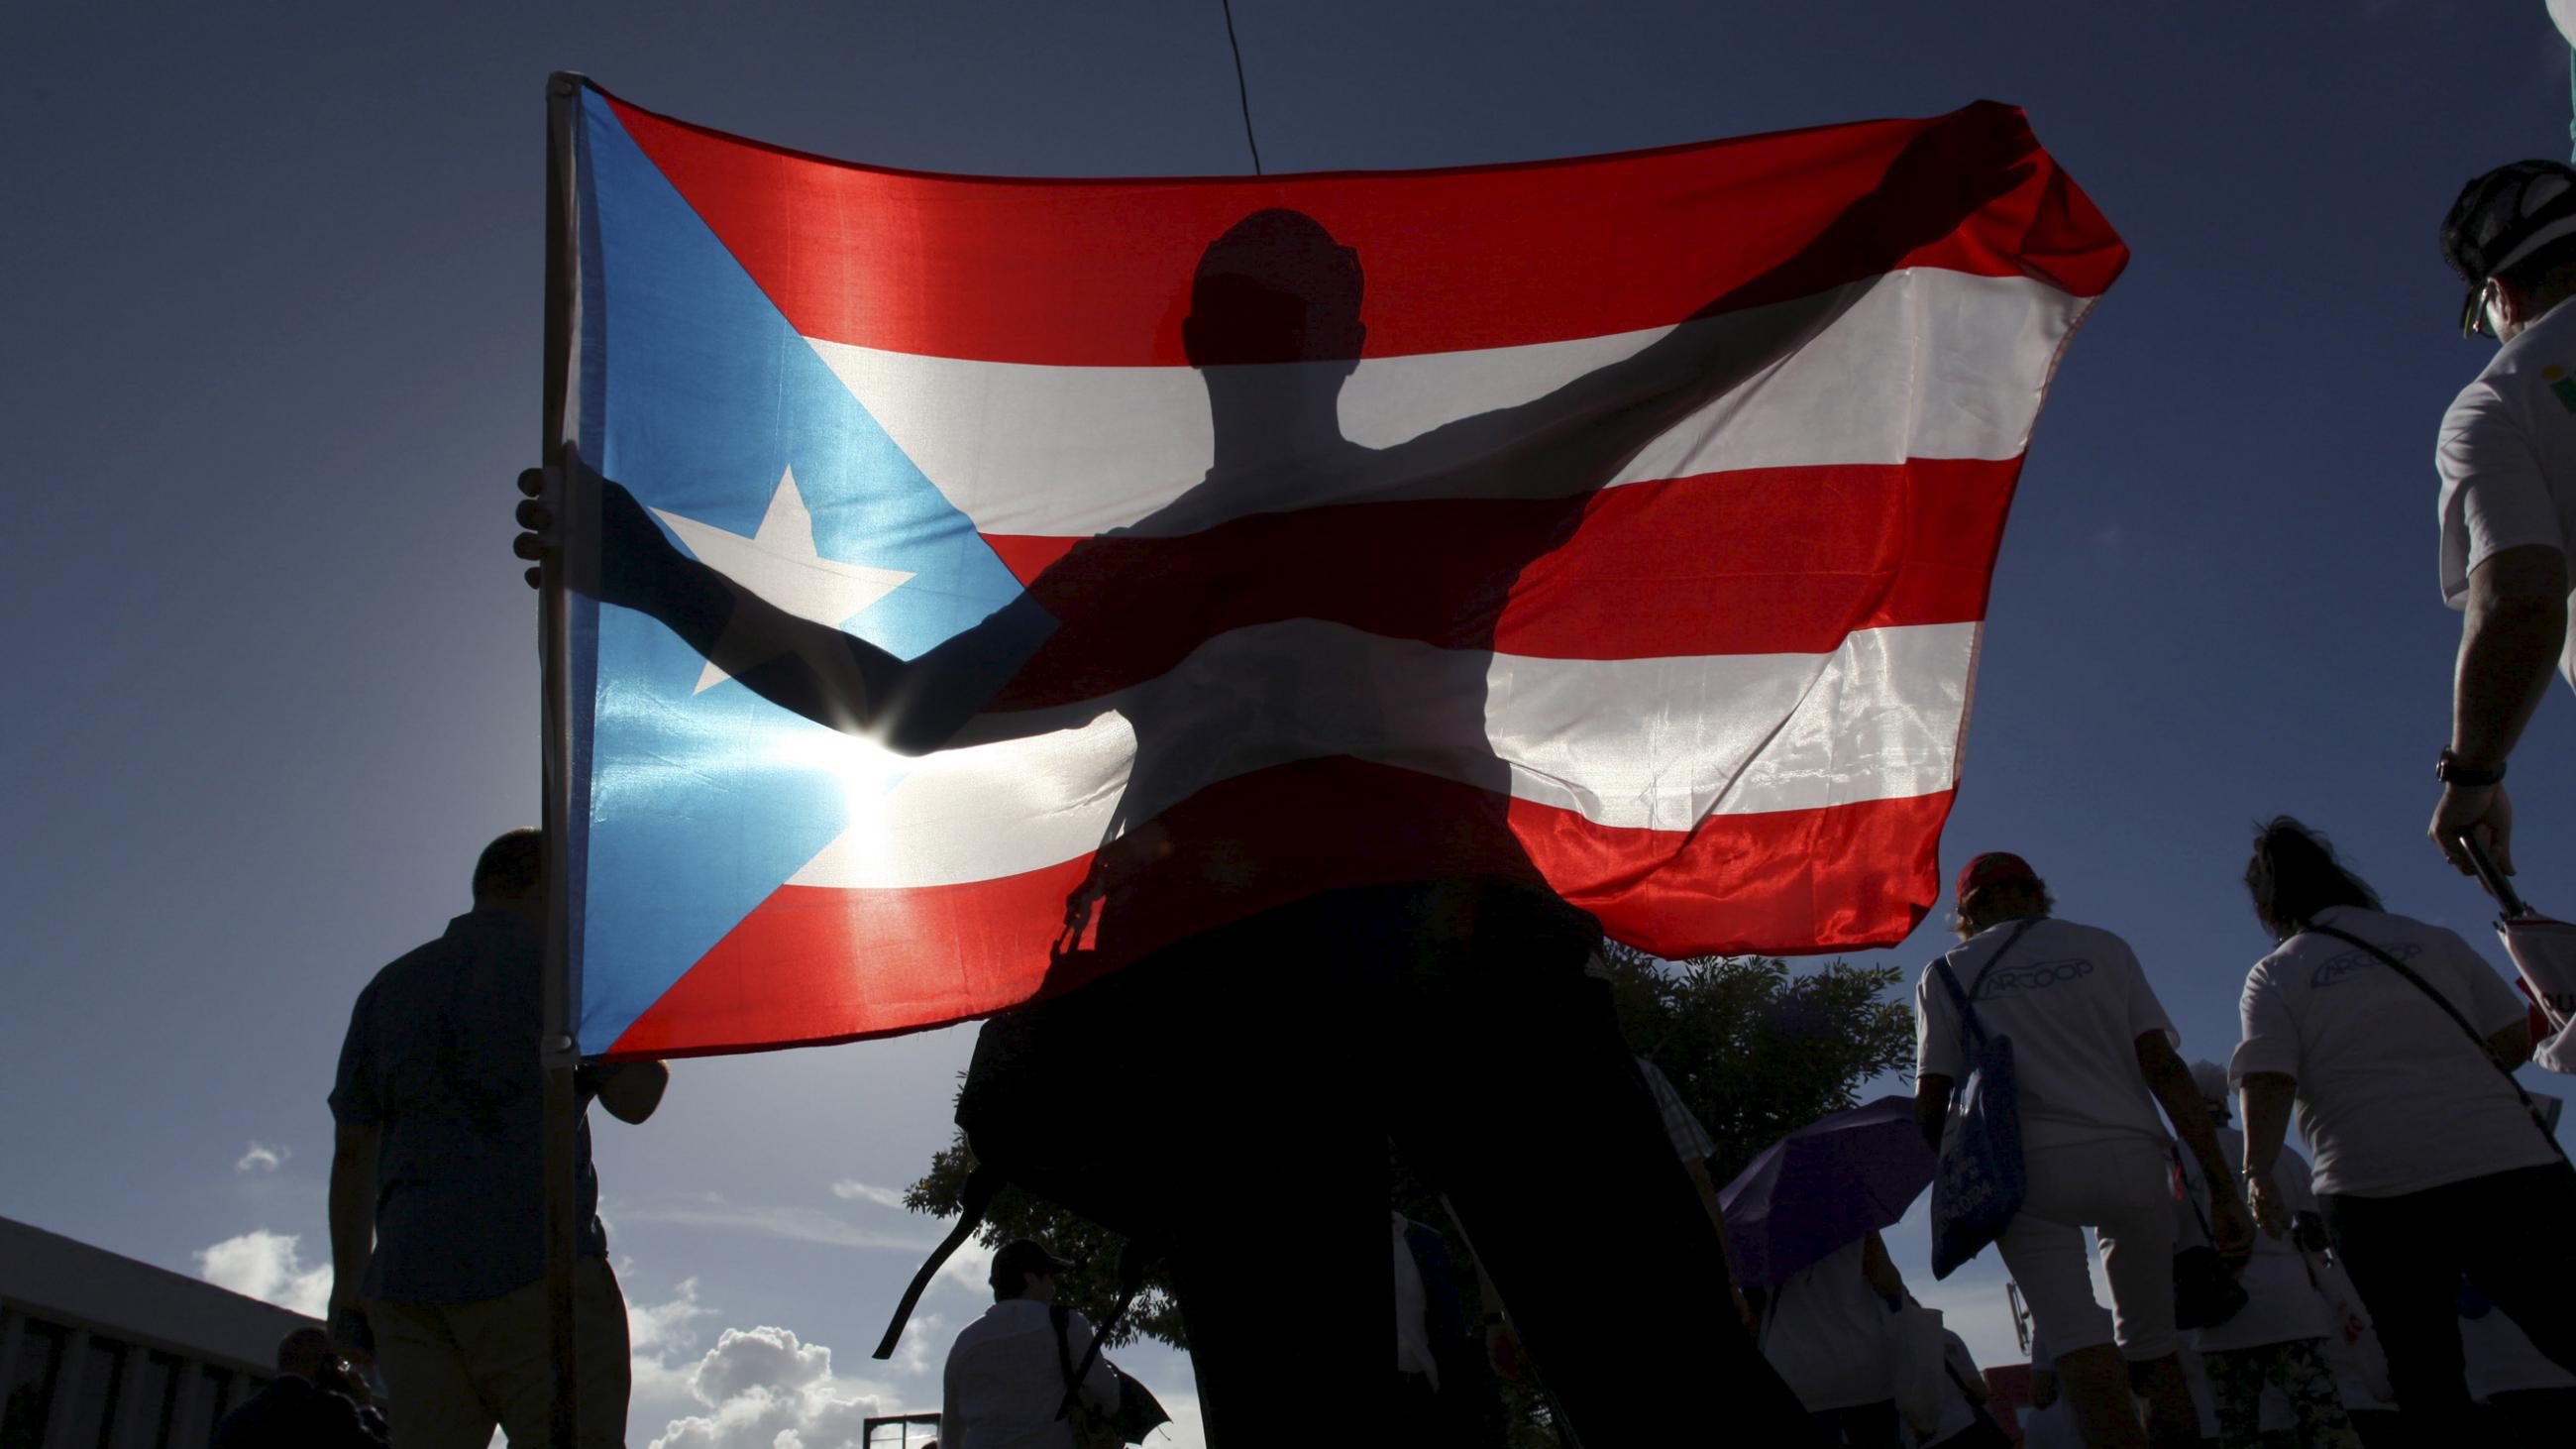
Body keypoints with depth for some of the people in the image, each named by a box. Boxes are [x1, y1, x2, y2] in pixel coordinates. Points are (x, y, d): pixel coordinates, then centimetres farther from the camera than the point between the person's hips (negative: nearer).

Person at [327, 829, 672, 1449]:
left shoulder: (388, 988, 21)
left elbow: (352, 1152, 18)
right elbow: (634, 1098, -1)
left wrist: (348, 1284, 21)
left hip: (406, 1278, 5)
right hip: (537, 1262, -5)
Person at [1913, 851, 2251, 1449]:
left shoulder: (1944, 975, 13)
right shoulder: (2103, 947, 16)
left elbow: (1930, 1103, 4)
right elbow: (2163, 1066, 6)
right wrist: (2224, 1186, 3)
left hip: (2025, 1170, -1)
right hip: (2128, 1159, 2)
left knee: (2075, 1334, -8)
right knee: (2152, 1343, 10)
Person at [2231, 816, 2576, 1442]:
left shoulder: (2274, 975, 6)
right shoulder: (2434, 939, 15)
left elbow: (2268, 1081, -7)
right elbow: (2516, 1040, 13)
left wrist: (2259, 1173, 0)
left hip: (2374, 1187, -2)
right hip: (2507, 1162, 2)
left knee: (2424, 1369, 7)